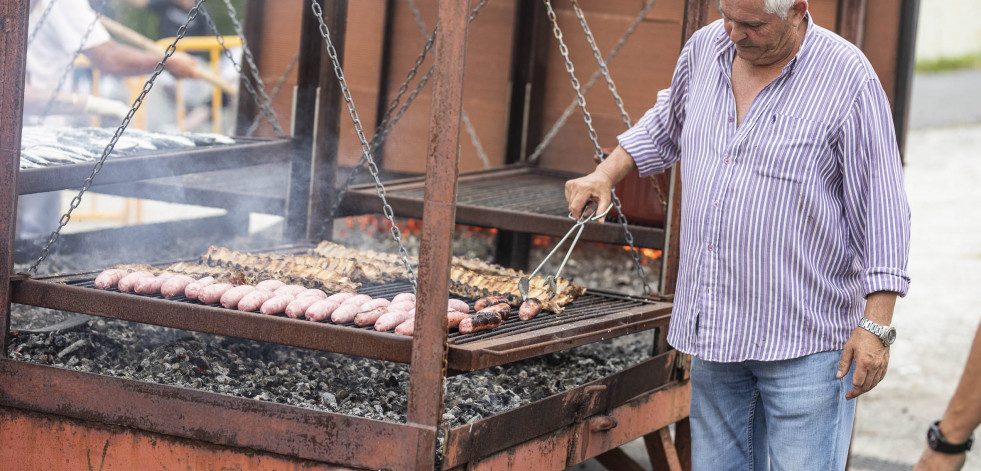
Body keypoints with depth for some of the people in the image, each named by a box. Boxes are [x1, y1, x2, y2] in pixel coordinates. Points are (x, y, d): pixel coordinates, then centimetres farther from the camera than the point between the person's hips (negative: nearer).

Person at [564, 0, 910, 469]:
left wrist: (876, 324, -16)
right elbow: (668, 125, 28)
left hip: (805, 338, -6)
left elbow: (882, 210, -12)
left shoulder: (848, 80, -13)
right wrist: (606, 173, 16)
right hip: (716, 326, 6)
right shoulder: (705, 48, 5)